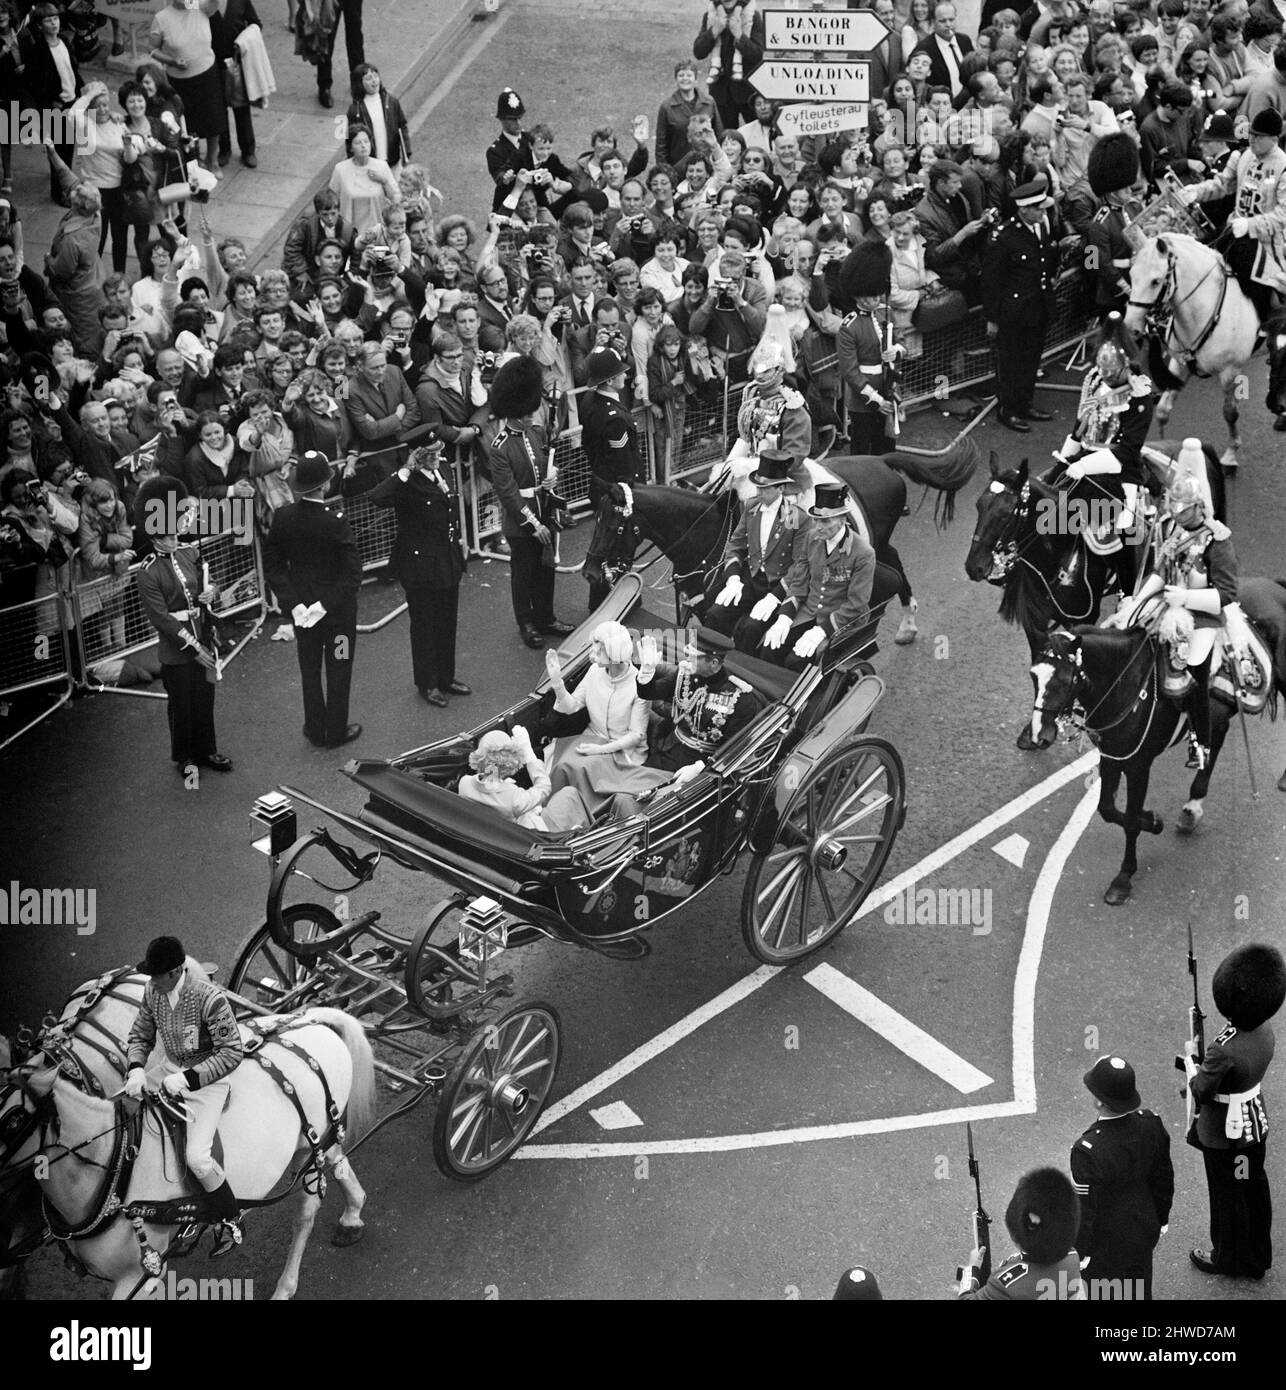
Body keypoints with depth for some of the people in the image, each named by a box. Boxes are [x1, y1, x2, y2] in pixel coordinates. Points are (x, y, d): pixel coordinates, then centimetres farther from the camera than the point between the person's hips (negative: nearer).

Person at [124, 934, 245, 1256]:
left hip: (208, 1080, -7)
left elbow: (232, 1053, -23)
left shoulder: (210, 998, -26)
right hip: (174, 1076, 7)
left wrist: (188, 1078, -28)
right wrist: (136, 1069, -14)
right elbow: (140, 1037, 7)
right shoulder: (153, 993, -6)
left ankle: (231, 1223, 5)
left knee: (197, 1158, -16)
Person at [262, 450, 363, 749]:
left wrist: (294, 604, -7)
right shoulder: (336, 523, -25)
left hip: (302, 607, 4)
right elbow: (353, 576, -24)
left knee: (310, 670, 20)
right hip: (337, 610, -4)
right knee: (338, 670, 15)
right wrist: (325, 605, -16)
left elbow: (272, 567, -8)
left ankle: (316, 731, 32)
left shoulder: (282, 518, -14)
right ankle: (336, 732, 28)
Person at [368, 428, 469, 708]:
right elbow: (378, 498, -40)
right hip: (420, 565, -7)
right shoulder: (408, 484, -20)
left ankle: (446, 677, 32)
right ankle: (427, 684, 21)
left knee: (447, 622, 17)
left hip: (447, 563, 7)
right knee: (424, 625, 8)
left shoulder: (440, 472, 4)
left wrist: (457, 544, 19)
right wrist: (407, 470, -35)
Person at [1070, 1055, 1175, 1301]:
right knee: (1140, 1292, 26)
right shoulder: (1151, 1125, -17)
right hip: (1145, 1232, 5)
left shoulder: (1089, 1151, -35)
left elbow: (1083, 1209, -24)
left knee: (1103, 1294, 18)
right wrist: (1161, 1219, 16)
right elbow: (1164, 1179, -1)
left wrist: (1079, 1253, -9)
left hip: (1106, 1246, -5)